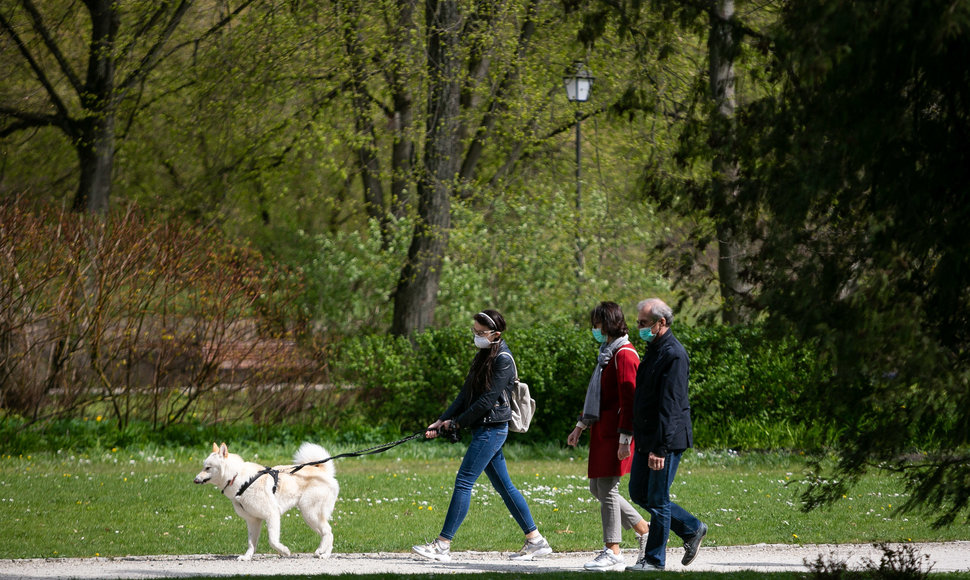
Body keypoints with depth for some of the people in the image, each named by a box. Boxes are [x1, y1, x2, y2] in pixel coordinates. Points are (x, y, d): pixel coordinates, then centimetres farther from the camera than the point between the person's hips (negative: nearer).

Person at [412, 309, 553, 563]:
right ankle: (536, 541, 15)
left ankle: (443, 545, -12)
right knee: (504, 487, 11)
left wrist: (458, 422, -11)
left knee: (464, 482, -11)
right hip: (483, 428, 10)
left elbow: (488, 399, -18)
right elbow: (466, 394, 14)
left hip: (492, 428, -10)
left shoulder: (503, 359, -13)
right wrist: (442, 420, 6)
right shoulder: (483, 356, 16)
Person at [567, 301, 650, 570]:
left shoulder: (624, 355, -14)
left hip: (615, 431, -10)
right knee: (597, 487, 12)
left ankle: (612, 550, 1)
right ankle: (644, 529, 20)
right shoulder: (607, 353, 17)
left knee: (607, 487, -6)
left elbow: (628, 400, -18)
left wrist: (625, 440, -21)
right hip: (601, 432, 10)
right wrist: (581, 426, 23)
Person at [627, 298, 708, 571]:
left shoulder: (673, 355, -18)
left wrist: (660, 448, -26)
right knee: (639, 494, 14)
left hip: (666, 440, -10)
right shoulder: (653, 350, 13)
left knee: (657, 499, -2)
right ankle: (692, 529, 25)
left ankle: (655, 558, 8)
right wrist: (642, 440, 21)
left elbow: (670, 406, -23)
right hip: (645, 438, 10)